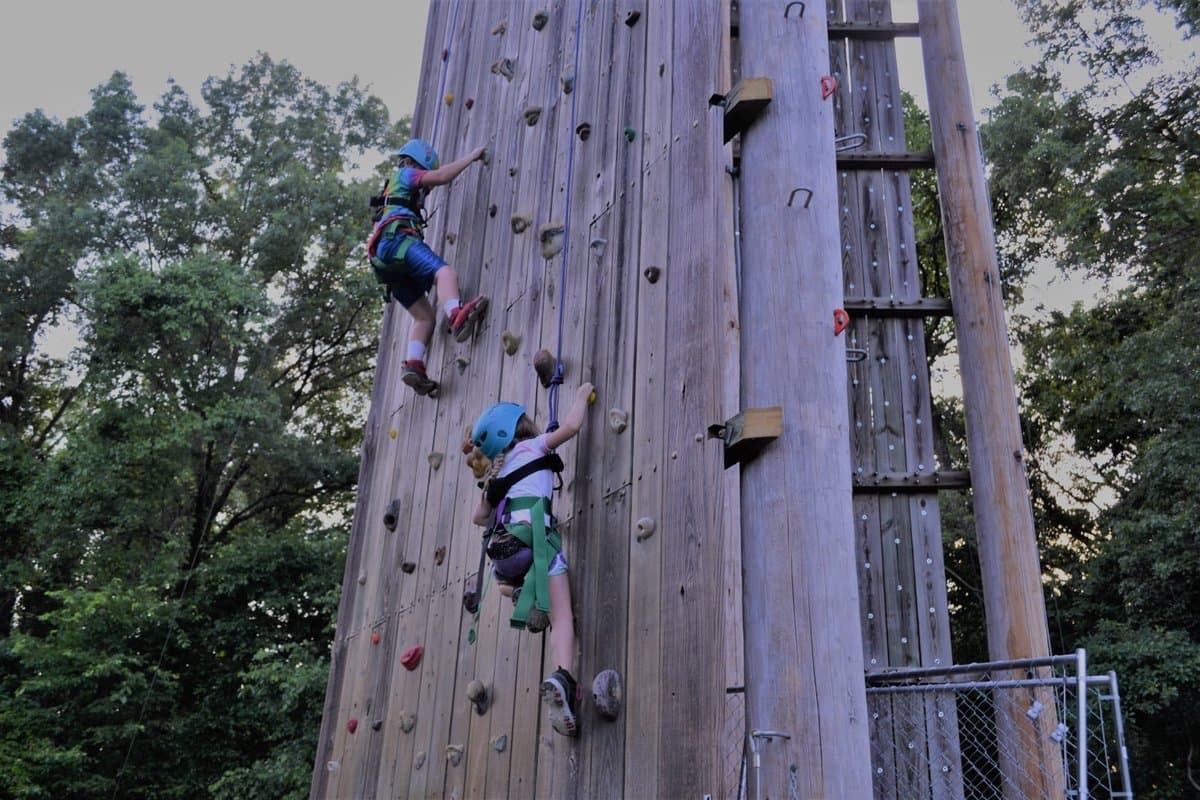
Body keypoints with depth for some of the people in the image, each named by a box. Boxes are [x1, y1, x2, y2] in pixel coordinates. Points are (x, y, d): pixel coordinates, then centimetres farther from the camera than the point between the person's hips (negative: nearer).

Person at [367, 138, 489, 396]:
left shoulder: (401, 190, 40)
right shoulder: (405, 174, 15)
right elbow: (442, 176, 1)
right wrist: (471, 156, 9)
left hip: (386, 263, 9)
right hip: (398, 239, -9)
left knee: (425, 316, 3)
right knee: (445, 273, -32)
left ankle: (413, 365, -16)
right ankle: (456, 315, -60)